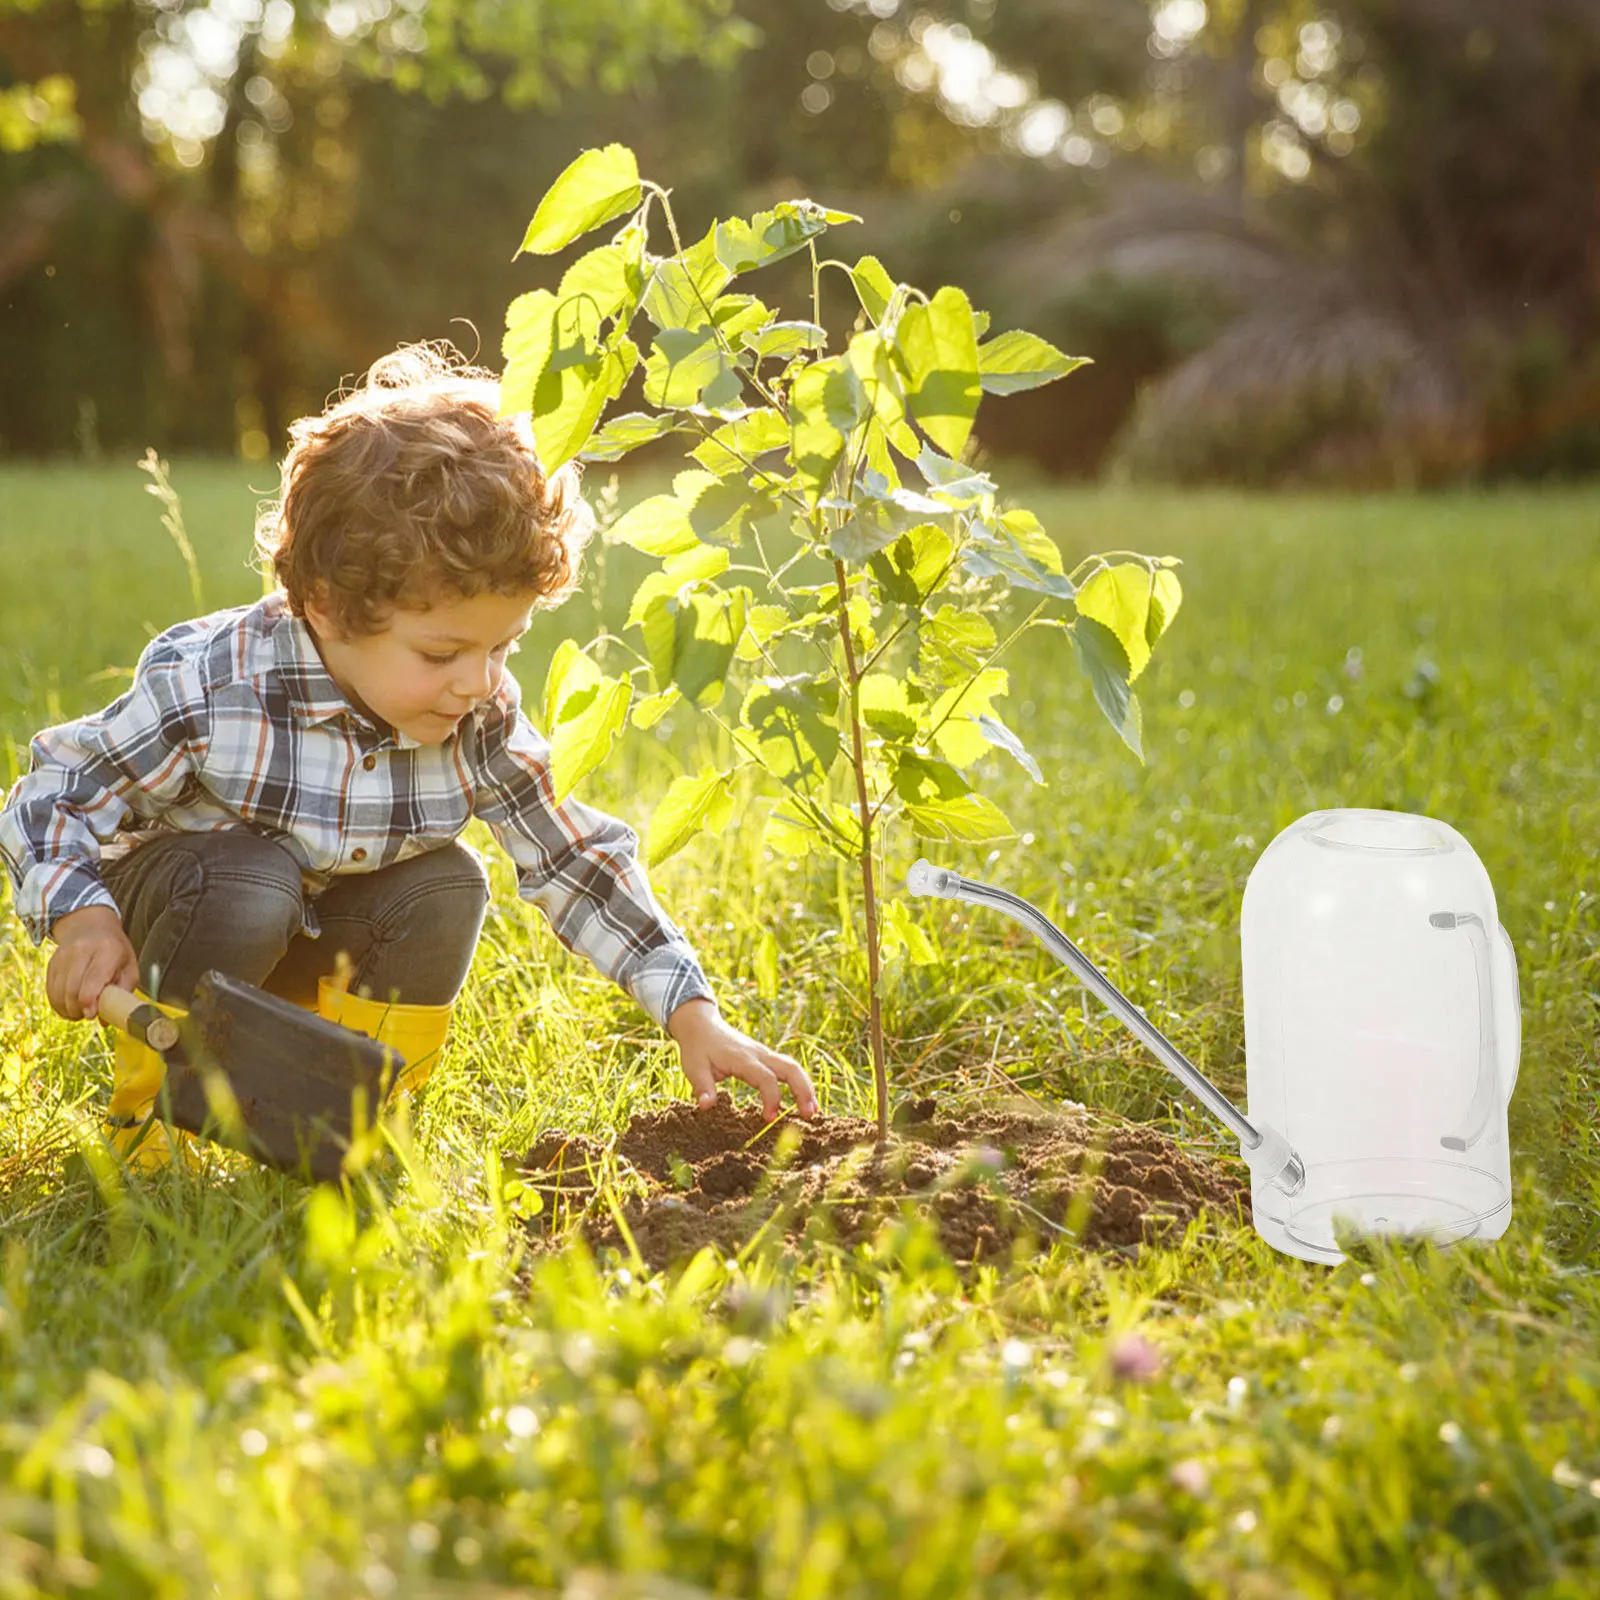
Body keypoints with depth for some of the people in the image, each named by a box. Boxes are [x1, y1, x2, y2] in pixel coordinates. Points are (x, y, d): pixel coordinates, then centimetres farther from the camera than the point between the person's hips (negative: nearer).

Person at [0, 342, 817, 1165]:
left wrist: (693, 1014, -17)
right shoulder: (205, 687, -30)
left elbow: (576, 859, -11)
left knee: (450, 886, -22)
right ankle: (153, 1115, -10)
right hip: (182, 898, -4)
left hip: (313, 946, 4)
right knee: (251, 883, -35)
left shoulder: (484, 722, -19)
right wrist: (82, 917, -38)